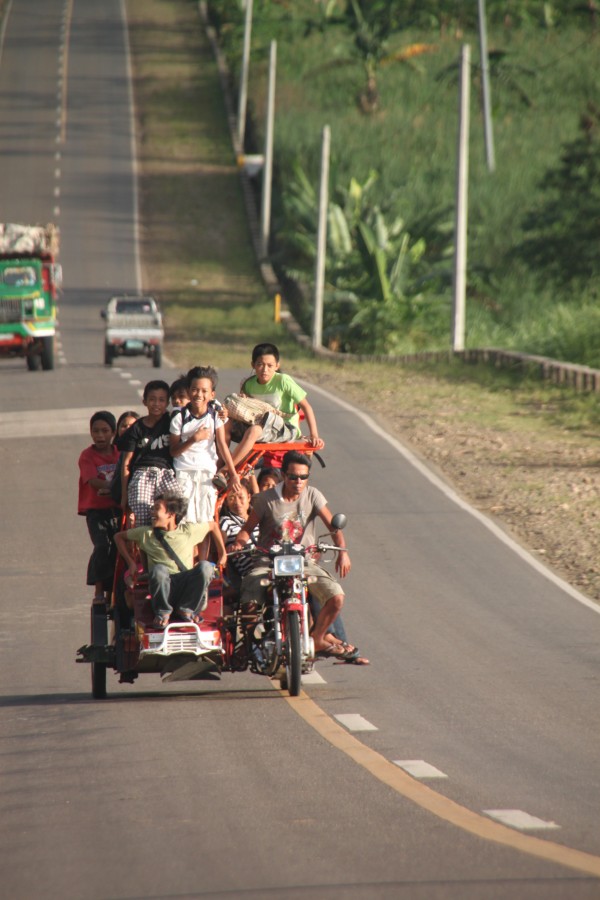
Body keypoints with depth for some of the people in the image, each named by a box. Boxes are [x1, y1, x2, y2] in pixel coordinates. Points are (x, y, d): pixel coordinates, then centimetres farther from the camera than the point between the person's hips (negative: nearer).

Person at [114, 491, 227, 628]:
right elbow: (119, 537, 20)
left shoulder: (189, 530, 7)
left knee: (205, 566, -29)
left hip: (187, 587, 1)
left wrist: (222, 554, 20)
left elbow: (213, 526, 22)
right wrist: (131, 563, 11)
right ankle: (162, 612, -10)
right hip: (163, 586, -1)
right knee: (159, 569, -36)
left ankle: (186, 609, -8)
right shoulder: (147, 533, 7)